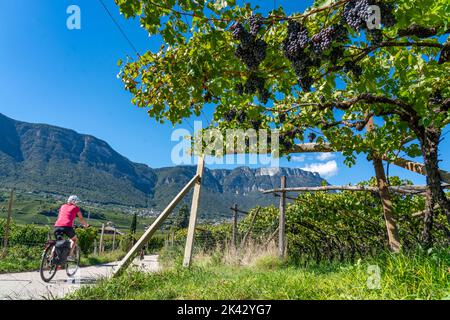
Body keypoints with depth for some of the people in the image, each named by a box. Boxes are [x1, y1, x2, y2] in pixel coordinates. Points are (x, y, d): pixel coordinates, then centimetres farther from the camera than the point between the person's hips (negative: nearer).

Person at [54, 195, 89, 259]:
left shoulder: (63, 206, 26)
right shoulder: (75, 208, 14)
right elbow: (81, 219, 19)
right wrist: (86, 225, 37)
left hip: (57, 226, 4)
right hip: (67, 227, -4)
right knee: (74, 239, 22)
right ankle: (70, 255, 8)